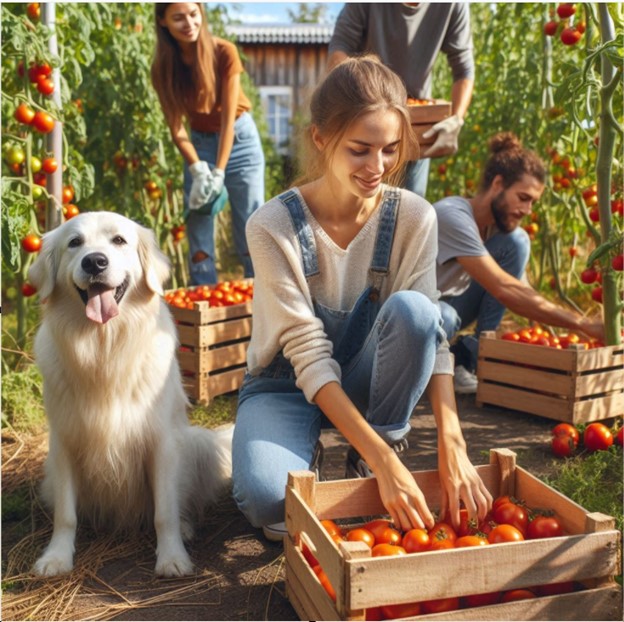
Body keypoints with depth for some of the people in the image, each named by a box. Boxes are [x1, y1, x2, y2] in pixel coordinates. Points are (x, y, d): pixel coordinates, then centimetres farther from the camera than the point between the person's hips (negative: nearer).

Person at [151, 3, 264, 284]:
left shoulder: (224, 52, -19)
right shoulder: (163, 67, -12)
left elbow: (228, 118, -19)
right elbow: (176, 127, -9)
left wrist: (218, 172, -23)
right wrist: (198, 170, -23)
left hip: (239, 138, -2)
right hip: (200, 143, 2)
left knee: (250, 229, -3)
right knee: (198, 228, -4)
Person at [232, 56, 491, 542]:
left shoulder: (414, 218, -15)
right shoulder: (273, 226, -23)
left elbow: (427, 330, -18)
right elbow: (309, 356, -26)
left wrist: (452, 445, -32)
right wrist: (384, 461, -34)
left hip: (366, 383, 3)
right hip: (287, 386, -2)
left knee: (411, 309, -30)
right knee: (266, 498, -34)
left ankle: (365, 466, -11)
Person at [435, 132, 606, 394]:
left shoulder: (501, 223, -4)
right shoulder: (453, 216, -29)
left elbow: (521, 293, -2)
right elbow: (504, 289, -37)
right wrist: (582, 323, -36)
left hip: (451, 305, 7)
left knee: (517, 242, -10)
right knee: (444, 318, -43)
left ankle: (470, 355, -8)